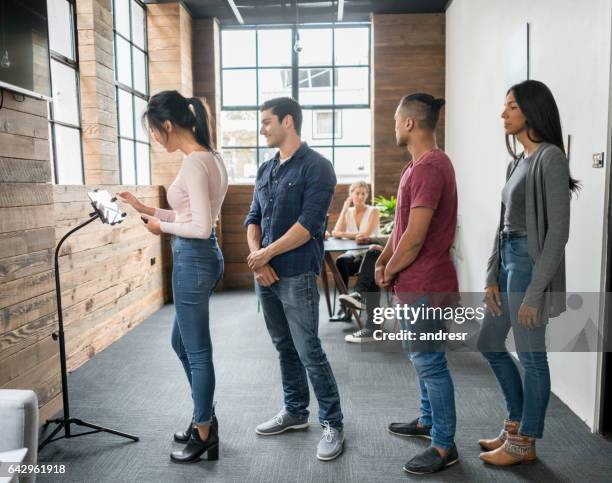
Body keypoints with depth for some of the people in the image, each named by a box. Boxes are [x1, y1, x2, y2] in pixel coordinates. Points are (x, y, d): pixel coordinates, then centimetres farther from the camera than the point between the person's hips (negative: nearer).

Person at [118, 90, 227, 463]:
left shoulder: (194, 163, -20)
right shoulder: (209, 157, 11)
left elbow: (201, 227, -23)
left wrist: (161, 226, -8)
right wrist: (147, 209, 16)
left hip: (193, 260, -10)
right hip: (201, 257, 10)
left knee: (197, 351, 5)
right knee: (182, 343, 23)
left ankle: (204, 433, 24)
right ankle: (205, 419, 38)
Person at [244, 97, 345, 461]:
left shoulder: (317, 167, -9)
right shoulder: (266, 170, 13)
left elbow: (308, 224, -17)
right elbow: (253, 218, 12)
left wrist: (267, 253, -11)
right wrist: (257, 258, -5)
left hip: (297, 276, -7)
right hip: (266, 276, 7)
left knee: (309, 352, -4)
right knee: (285, 348, 17)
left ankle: (333, 424, 11)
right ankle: (295, 412, 32)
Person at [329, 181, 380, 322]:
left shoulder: (373, 211, -2)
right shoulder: (348, 212, 10)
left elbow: (366, 234, -17)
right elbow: (337, 233, -7)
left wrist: (343, 234, -13)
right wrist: (344, 209, -6)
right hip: (353, 253, 3)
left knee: (341, 263, -33)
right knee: (341, 261, -31)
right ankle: (344, 307, -30)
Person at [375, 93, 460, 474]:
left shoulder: (430, 167, -21)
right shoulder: (420, 164, 13)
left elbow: (415, 236, -24)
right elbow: (402, 223, 17)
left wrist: (390, 271, -9)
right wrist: (383, 261, 8)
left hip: (426, 285, -10)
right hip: (416, 283, 10)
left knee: (430, 363, 0)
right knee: (422, 357, 22)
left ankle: (445, 447, 15)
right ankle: (428, 420, 39)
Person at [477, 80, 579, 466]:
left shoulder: (550, 158, -13)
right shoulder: (518, 162, 14)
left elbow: (559, 231, -17)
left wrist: (535, 292, -19)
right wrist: (491, 277, 8)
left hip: (531, 262, -9)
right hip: (508, 259, 9)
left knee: (531, 355, 4)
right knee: (490, 344, 17)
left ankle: (525, 443, 22)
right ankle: (517, 425, 35)